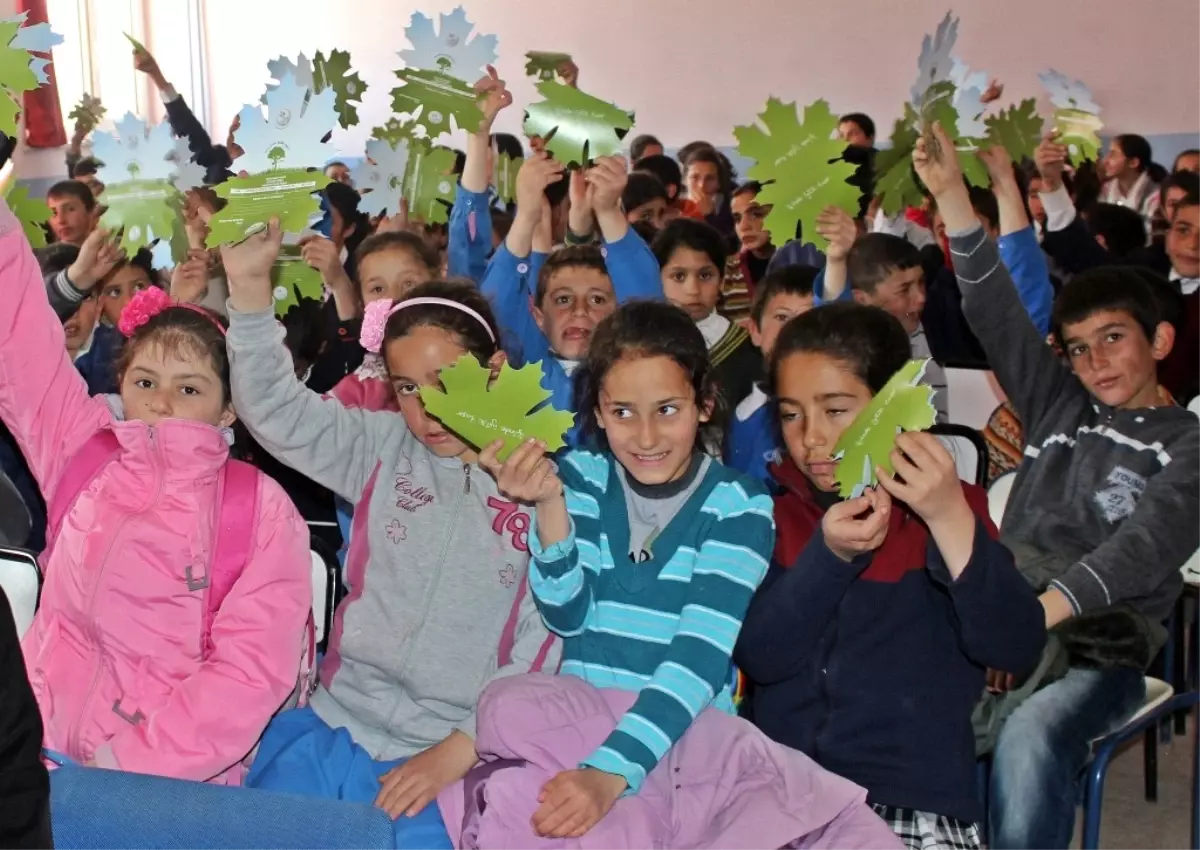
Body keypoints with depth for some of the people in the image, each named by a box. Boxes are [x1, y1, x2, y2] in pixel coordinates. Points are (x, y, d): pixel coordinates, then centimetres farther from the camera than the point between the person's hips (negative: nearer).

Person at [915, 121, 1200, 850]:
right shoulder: (1061, 410, 18)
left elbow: (1141, 551, -13)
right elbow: (995, 313, 11)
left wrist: (1039, 610, -29)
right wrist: (950, 191, 0)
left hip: (1099, 654, -4)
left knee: (1027, 742, -36)